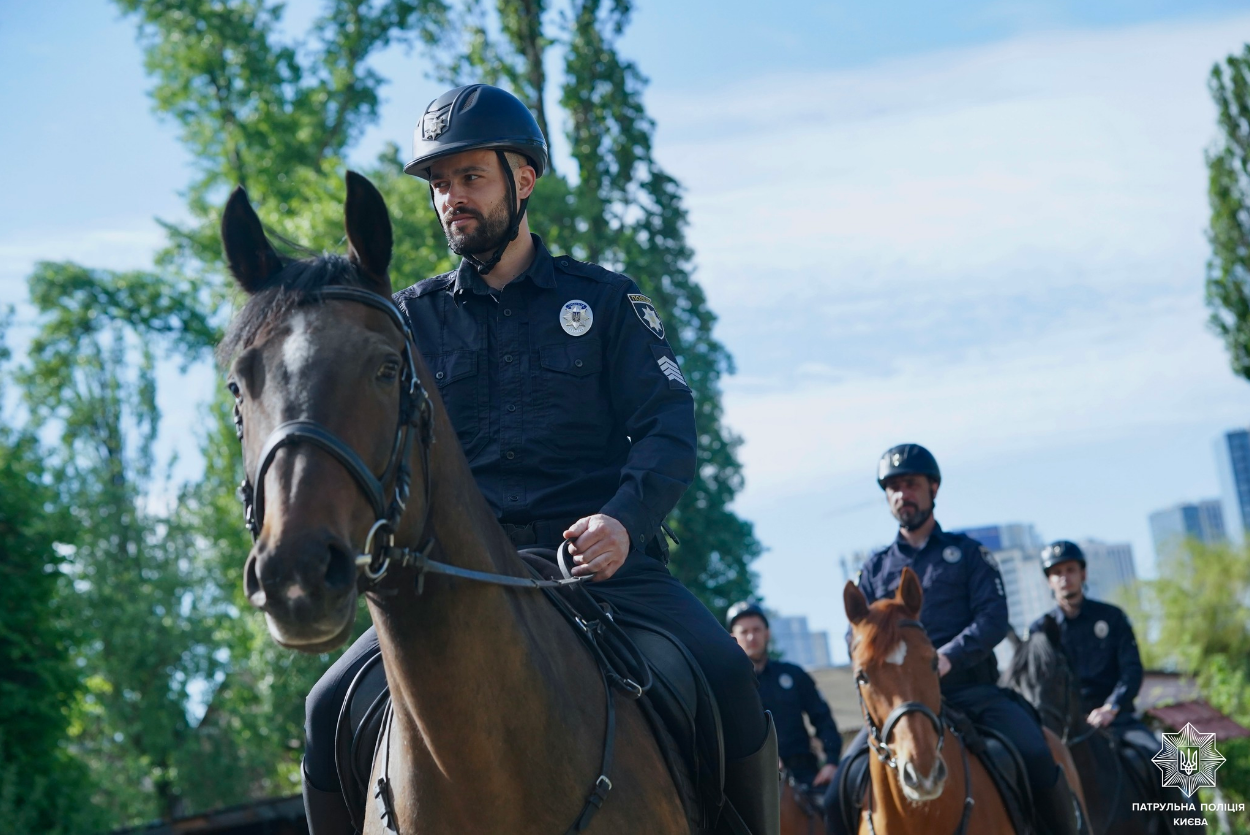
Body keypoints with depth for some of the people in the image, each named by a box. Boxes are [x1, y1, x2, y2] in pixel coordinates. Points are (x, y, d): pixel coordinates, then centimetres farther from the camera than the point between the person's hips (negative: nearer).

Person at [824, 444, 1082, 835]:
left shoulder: (967, 553, 11)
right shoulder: (875, 568, 17)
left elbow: (993, 619, -2)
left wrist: (948, 656, -20)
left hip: (971, 690, -2)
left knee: (1036, 758, -28)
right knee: (840, 794, -14)